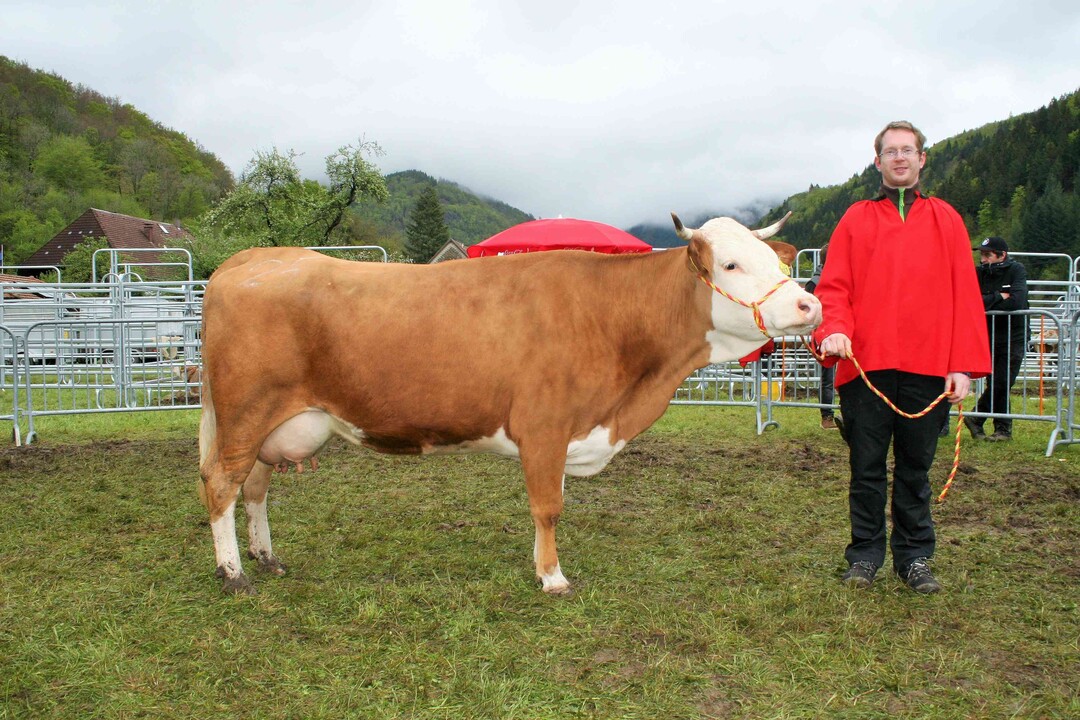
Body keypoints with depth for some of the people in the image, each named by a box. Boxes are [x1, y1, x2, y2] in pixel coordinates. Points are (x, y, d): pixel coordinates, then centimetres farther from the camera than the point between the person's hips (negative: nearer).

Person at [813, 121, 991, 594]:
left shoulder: (945, 220, 12)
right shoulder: (856, 219, 11)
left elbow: (964, 295, 6)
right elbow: (833, 286, 4)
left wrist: (964, 365, -2)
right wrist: (834, 330, -17)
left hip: (927, 368, 1)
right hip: (865, 364, 0)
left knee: (916, 467, 8)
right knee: (867, 467, 6)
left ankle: (914, 557, 20)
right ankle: (865, 555, 18)